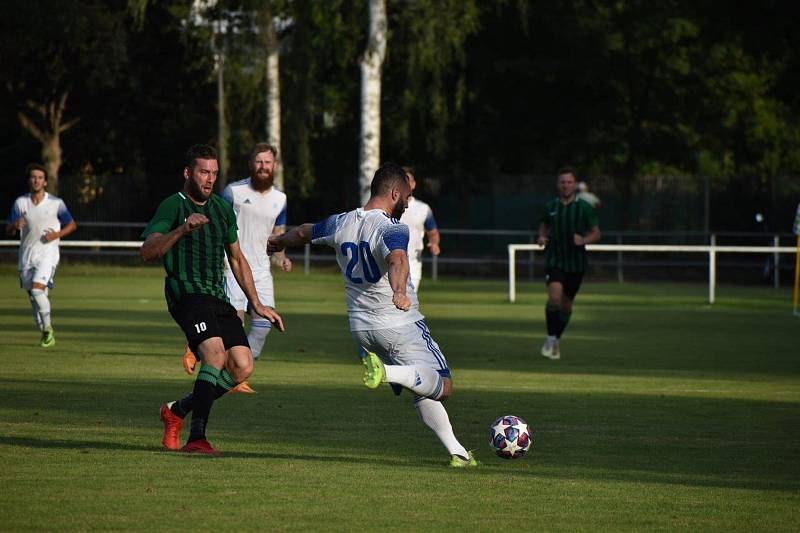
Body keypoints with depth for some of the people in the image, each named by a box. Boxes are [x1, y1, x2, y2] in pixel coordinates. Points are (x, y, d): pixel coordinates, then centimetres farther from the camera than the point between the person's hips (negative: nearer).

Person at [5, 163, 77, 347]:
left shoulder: (56, 203, -3)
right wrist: (14, 226, -15)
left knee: (37, 289, -22)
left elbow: (72, 225, 8)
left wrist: (58, 234, -11)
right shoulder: (20, 202, 4)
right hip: (26, 254, 4)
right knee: (32, 295, 6)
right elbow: (8, 230, 9)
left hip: (47, 252, -4)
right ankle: (45, 333, 20)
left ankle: (48, 328, -7)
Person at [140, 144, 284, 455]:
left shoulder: (222, 208, 19)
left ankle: (177, 410, 11)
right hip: (187, 295, -7)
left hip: (218, 298, 7)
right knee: (216, 355, -28)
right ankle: (196, 438, -25)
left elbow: (237, 259, 28)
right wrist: (182, 229, -29)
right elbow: (147, 252, -16)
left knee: (242, 366, -8)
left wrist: (257, 304, 24)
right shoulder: (173, 206, -3)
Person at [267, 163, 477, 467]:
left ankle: (456, 451, 10)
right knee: (442, 387, -9)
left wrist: (279, 242, 46)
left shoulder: (341, 224, 6)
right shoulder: (392, 229, -16)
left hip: (362, 327, 8)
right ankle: (388, 372, -31)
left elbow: (303, 233, 25)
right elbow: (397, 260, -38)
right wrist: (399, 291, -56)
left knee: (422, 391, 17)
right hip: (399, 325, -8)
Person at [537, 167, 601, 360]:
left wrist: (583, 240, -18)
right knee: (554, 297, -21)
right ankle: (551, 338, -8)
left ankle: (556, 341, 27)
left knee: (566, 304, 9)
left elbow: (596, 233, 3)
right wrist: (542, 237, -3)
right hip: (554, 260, 0)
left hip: (576, 263, 0)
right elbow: (544, 225, 19)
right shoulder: (550, 207, 2)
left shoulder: (585, 208, -3)